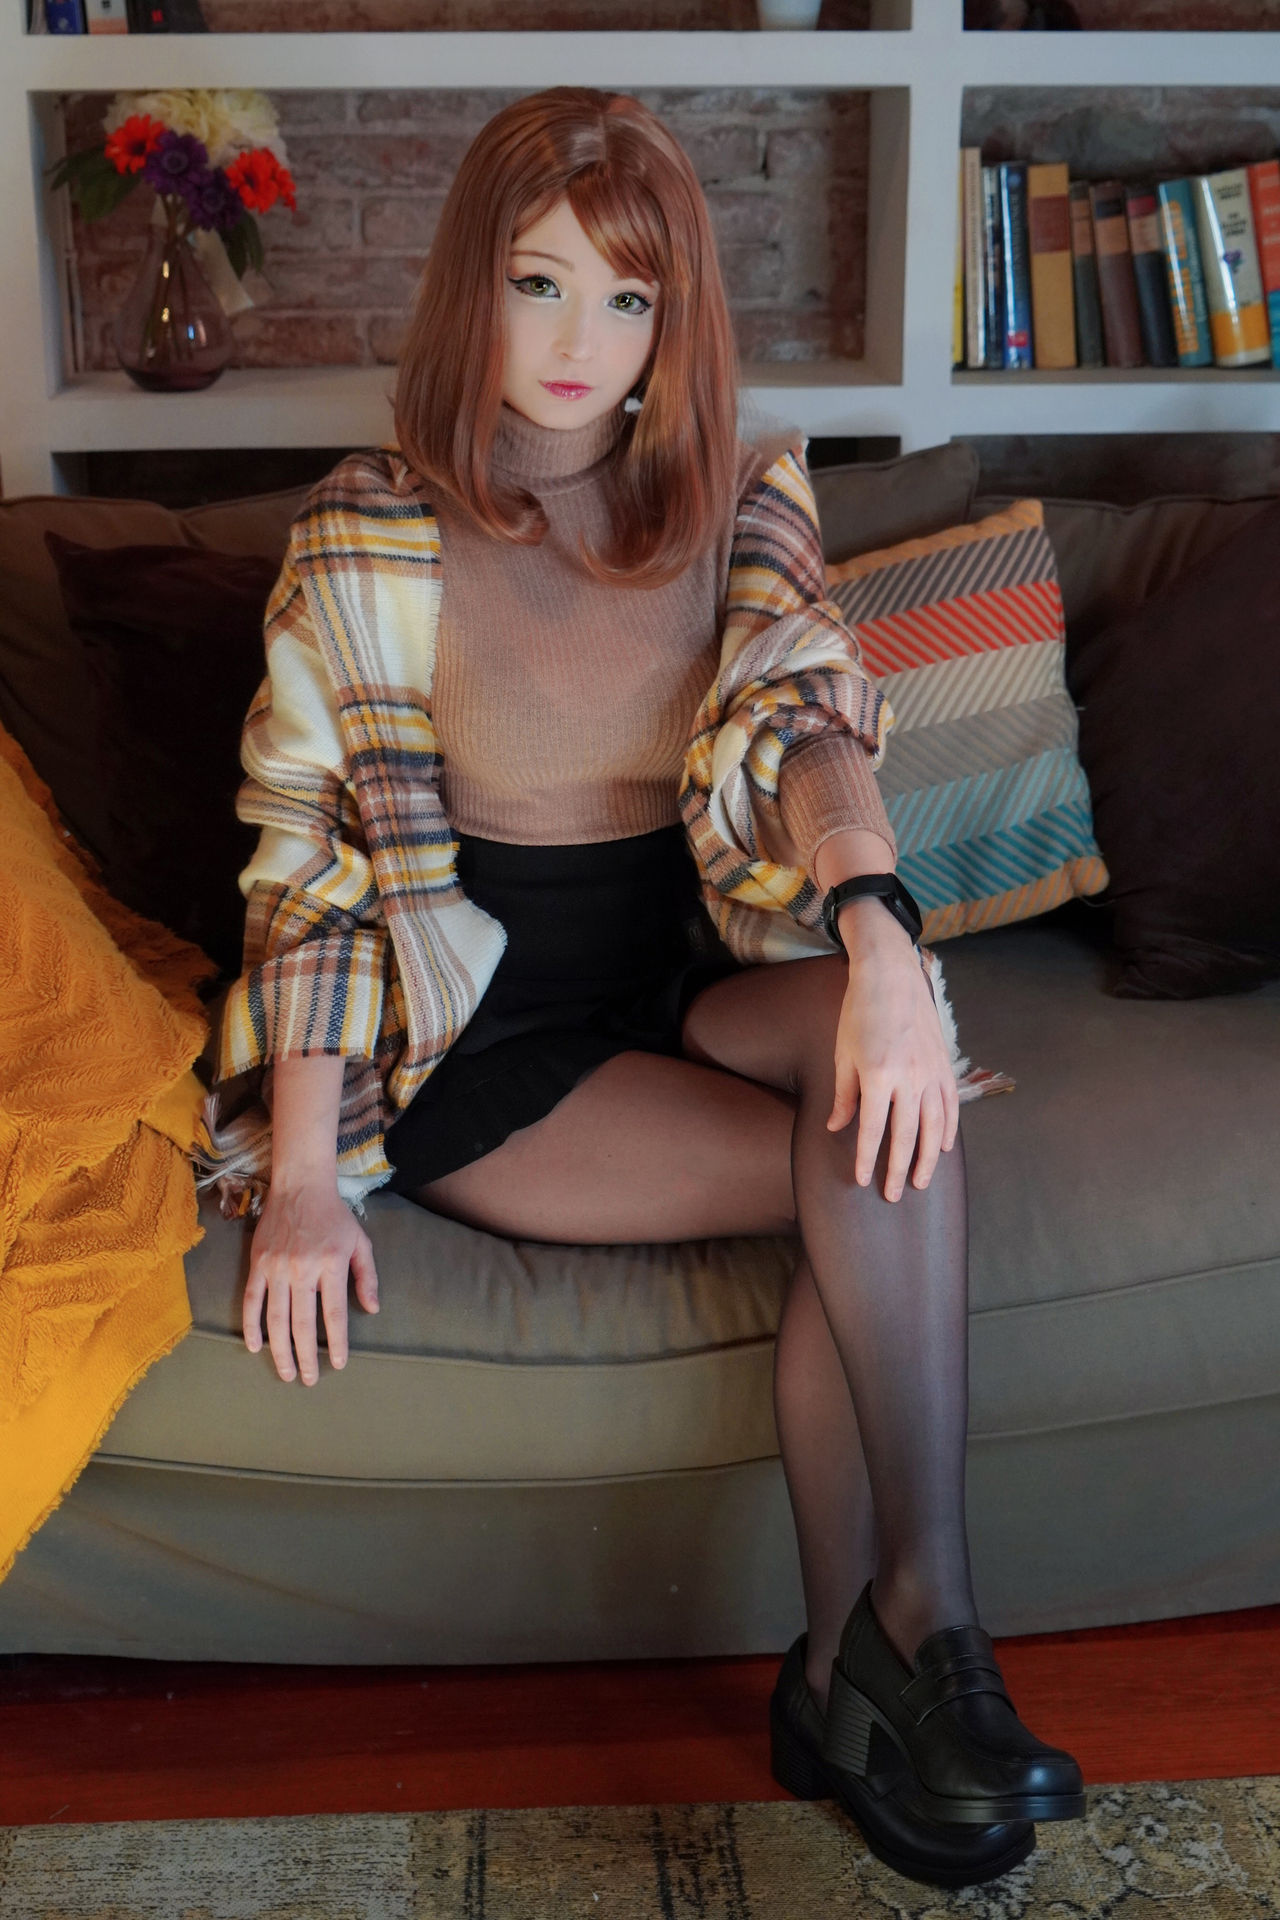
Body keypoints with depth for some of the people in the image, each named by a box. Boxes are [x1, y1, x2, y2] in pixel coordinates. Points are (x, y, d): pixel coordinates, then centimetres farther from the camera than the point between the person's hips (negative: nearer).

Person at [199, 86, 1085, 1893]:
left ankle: (851, 1663, -22)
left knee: (885, 1087, -29)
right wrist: (301, 1181, -13)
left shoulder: (740, 506, 5)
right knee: (868, 1174, -25)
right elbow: (304, 866, -5)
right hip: (477, 1043, -3)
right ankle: (907, 1634, -13)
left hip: (690, 990, 3)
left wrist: (883, 939, -35)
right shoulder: (367, 541, -4)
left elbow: (809, 726, -12)